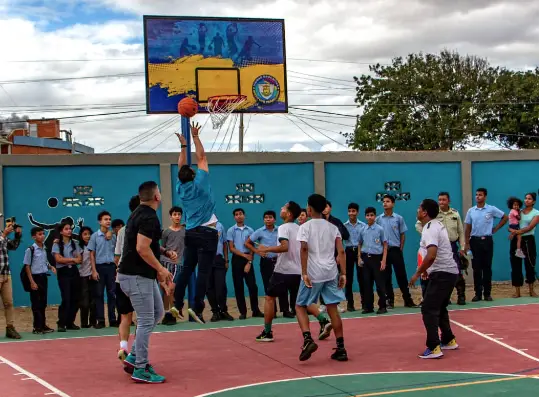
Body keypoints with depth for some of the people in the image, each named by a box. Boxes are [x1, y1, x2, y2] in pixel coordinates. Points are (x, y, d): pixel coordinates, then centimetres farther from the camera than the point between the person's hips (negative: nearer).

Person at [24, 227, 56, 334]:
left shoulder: (44, 249, 10)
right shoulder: (30, 250, -10)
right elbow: (27, 266, -10)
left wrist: (51, 267, 1)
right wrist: (32, 282, -16)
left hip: (44, 277, 7)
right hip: (35, 277, -7)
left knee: (43, 303, 11)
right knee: (36, 304, -2)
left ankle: (43, 325, 19)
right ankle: (37, 327, 2)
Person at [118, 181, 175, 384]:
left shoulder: (140, 213, 13)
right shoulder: (149, 217, -18)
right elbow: (142, 248, -27)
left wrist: (165, 252, 14)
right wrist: (161, 269, -19)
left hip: (143, 275, 10)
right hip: (137, 276, -10)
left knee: (157, 313, 17)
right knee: (146, 321, -5)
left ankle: (134, 356, 21)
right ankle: (140, 369, 1)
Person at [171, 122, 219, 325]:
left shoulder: (181, 188, 6)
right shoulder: (199, 183, -7)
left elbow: (181, 167, 21)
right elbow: (201, 158, -1)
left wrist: (183, 145, 25)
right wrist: (195, 137, 6)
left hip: (190, 232, 6)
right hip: (207, 232, -6)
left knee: (187, 269, 11)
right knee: (203, 272, -8)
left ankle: (177, 304, 9)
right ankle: (197, 308, -14)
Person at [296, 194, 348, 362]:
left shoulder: (305, 227, -1)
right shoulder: (333, 227, 12)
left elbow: (304, 249, -15)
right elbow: (341, 251, 4)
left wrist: (304, 273, -17)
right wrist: (343, 274, 4)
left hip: (313, 274, -4)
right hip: (331, 273, 4)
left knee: (300, 306, 8)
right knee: (332, 308, 8)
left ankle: (308, 340, -14)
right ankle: (341, 349, 6)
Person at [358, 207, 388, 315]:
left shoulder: (380, 229, -2)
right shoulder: (362, 230, 7)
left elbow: (385, 245, -1)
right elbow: (359, 244, 18)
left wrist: (384, 260, -8)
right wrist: (359, 257, 8)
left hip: (377, 258, -3)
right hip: (365, 258, 3)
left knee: (380, 283, -2)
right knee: (367, 283, 5)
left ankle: (382, 306, 5)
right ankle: (368, 306, 12)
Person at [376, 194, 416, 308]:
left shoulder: (399, 218, 2)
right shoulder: (378, 219, 4)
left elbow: (402, 235, 6)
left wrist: (400, 248, 0)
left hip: (396, 250, -1)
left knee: (401, 275, -1)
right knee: (386, 277, 5)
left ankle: (408, 300, 4)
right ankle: (390, 301, 11)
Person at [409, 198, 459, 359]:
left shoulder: (430, 229, -17)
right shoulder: (437, 225, 13)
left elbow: (431, 256, -30)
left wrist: (417, 274, -21)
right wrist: (426, 270, 23)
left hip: (442, 273, -10)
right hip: (450, 272, 10)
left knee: (428, 309, -9)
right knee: (439, 308, 22)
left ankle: (434, 348, -12)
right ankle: (449, 341, 30)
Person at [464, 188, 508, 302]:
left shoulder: (491, 209, -1)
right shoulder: (471, 211, 5)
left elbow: (505, 217, 8)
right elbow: (468, 228, 6)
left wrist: (495, 229, 2)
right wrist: (467, 243, 1)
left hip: (487, 240, -2)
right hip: (475, 241, 2)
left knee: (487, 267, 2)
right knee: (476, 268, 2)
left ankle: (487, 293, 8)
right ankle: (478, 293, 8)